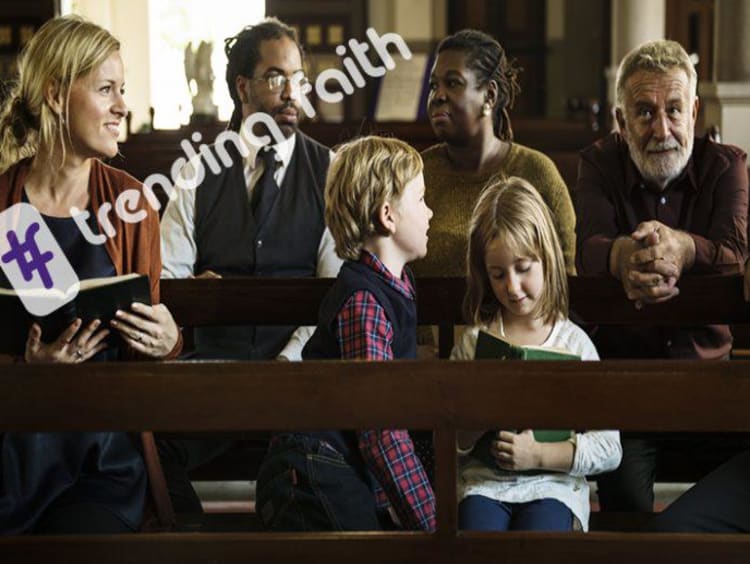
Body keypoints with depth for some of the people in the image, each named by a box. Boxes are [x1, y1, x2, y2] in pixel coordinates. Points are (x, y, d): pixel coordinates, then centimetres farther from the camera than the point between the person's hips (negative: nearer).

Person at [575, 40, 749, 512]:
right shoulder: (601, 163, 4)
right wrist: (623, 257, -42)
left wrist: (683, 248, -40)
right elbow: (588, 249, -15)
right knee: (625, 490, -26)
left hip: (706, 368, 1)